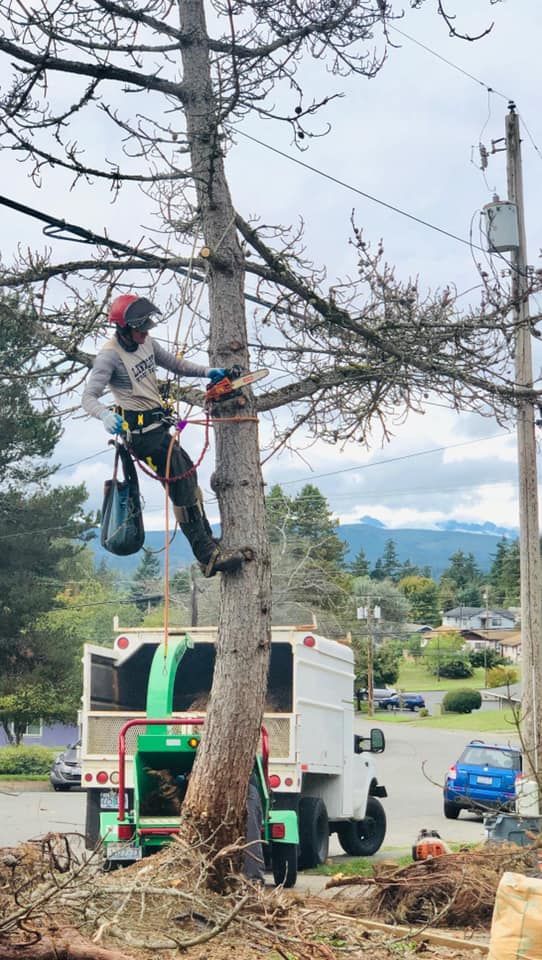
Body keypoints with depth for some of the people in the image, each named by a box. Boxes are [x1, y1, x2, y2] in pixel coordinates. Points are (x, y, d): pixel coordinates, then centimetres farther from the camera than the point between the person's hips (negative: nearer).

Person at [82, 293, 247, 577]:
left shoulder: (146, 342, 7)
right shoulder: (109, 355, -18)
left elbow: (174, 364, 22)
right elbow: (89, 397, -24)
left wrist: (207, 371, 10)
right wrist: (105, 415, -44)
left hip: (157, 424, 10)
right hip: (142, 431, -10)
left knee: (188, 476, 19)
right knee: (183, 489, -13)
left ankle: (208, 545, 32)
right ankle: (208, 557, -13)